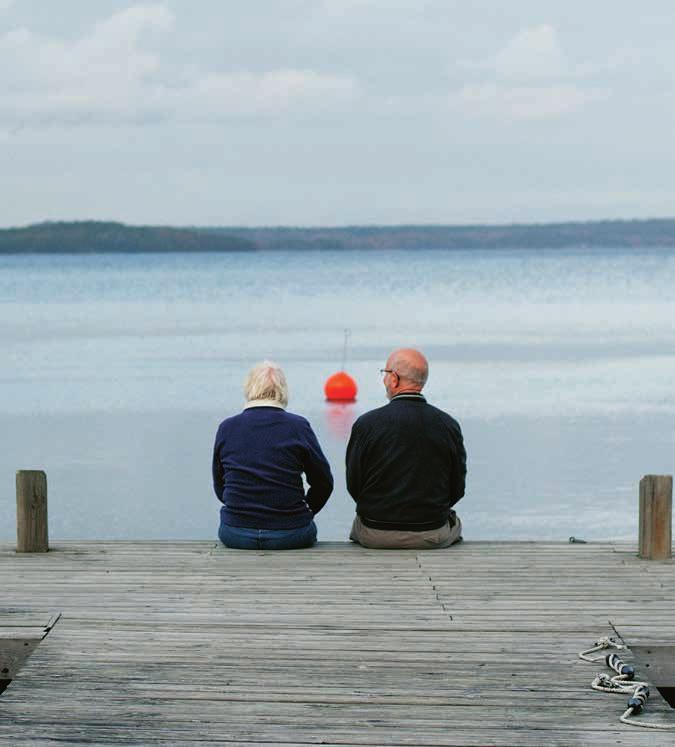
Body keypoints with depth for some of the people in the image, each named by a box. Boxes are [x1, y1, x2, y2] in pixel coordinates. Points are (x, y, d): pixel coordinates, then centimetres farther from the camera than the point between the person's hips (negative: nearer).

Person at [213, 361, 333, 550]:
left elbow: (219, 486, 9)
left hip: (235, 535, 1)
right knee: (310, 528, 31)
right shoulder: (298, 426, -5)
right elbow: (323, 482, 2)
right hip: (290, 535, -1)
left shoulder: (226, 428, 0)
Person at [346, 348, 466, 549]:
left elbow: (353, 485, -4)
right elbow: (457, 489, 1)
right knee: (455, 523, 34)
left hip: (375, 536, -1)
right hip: (433, 538, 1)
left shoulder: (366, 424, -11)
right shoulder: (449, 425, -6)